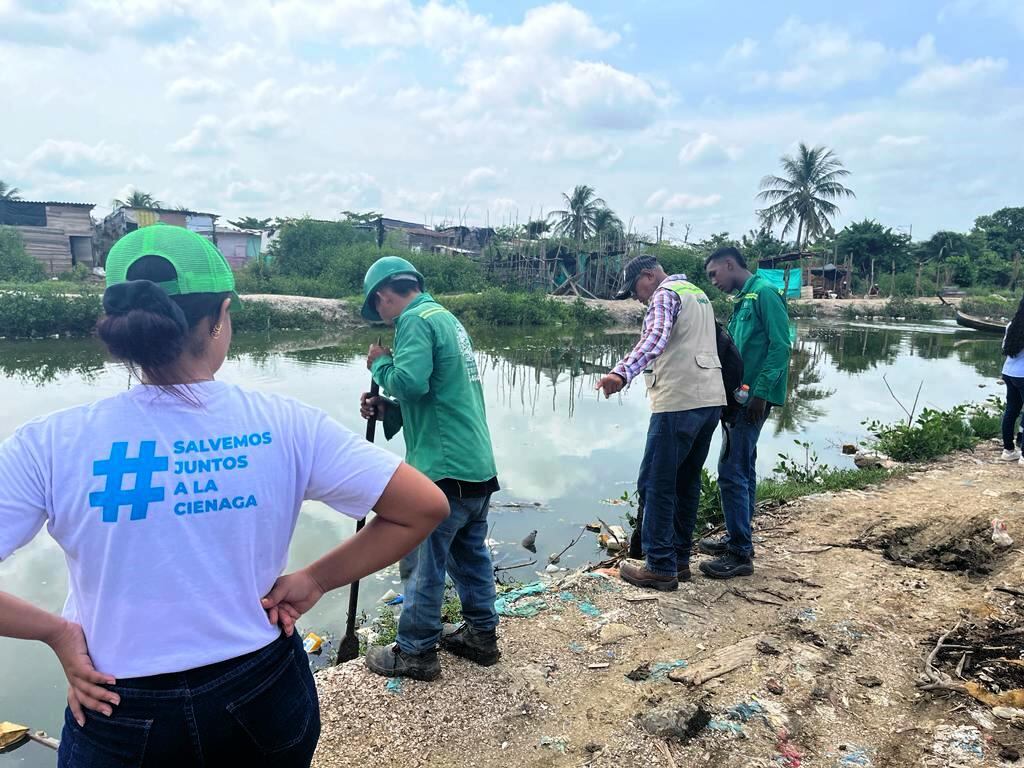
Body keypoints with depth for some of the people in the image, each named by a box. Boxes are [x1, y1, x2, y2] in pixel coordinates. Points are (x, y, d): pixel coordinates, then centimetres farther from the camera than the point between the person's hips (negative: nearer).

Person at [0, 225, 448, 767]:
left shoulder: (49, 445, -15)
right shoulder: (284, 425, -14)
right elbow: (425, 507, -11)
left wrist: (55, 630, -5)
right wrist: (315, 580, -4)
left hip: (120, 720, -1)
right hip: (264, 696, 2)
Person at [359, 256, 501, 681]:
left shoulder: (415, 319, -9)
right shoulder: (447, 318, 19)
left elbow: (410, 382, -24)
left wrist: (380, 364, -5)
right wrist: (384, 408, 13)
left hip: (444, 469, -9)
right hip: (478, 466, 9)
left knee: (424, 562, 2)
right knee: (471, 554, 18)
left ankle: (415, 652, 13)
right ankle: (480, 635, 29)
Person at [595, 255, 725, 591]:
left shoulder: (665, 294, -6)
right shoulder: (698, 293, 22)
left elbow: (655, 339, -27)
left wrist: (621, 373, -40)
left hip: (679, 403, -10)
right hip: (711, 400, 10)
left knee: (656, 484, -3)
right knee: (687, 482, 15)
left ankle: (660, 567, 1)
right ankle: (680, 559, 22)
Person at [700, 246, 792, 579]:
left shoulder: (764, 292, -11)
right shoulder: (744, 299, 17)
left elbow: (780, 346, -17)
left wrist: (760, 392, -20)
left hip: (753, 398, -10)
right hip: (741, 396, 10)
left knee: (732, 471, -9)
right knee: (743, 469, 15)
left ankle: (740, 554, -1)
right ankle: (739, 538, 26)